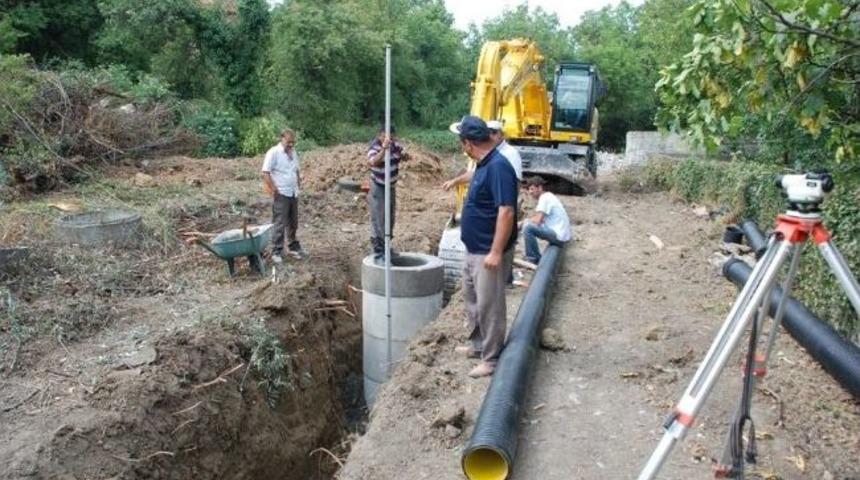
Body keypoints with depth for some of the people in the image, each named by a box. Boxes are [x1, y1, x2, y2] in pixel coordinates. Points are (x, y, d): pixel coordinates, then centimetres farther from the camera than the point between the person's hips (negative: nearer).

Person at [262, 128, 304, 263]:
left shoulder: (293, 152, 11)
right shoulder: (273, 152, -11)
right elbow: (265, 173, -15)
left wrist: (298, 185, 12)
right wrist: (274, 189, -17)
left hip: (294, 194, 7)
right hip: (281, 195, -7)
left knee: (293, 223, 15)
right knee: (279, 224, -5)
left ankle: (293, 247, 29)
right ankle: (276, 252, 2)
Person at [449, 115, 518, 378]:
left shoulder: (498, 167, -25)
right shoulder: (483, 165, 7)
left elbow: (506, 212, -29)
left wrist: (496, 252, -29)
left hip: (488, 253, -11)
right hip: (474, 249, 11)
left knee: (489, 305, 1)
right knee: (472, 298, 22)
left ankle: (491, 359, 14)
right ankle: (478, 344, 38)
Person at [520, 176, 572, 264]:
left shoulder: (544, 198, -14)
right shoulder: (548, 196, 15)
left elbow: (537, 221, -20)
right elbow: (539, 219, 21)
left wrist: (527, 221, -2)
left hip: (559, 235, -10)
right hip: (562, 234, 10)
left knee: (527, 226, -20)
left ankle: (534, 259, -7)